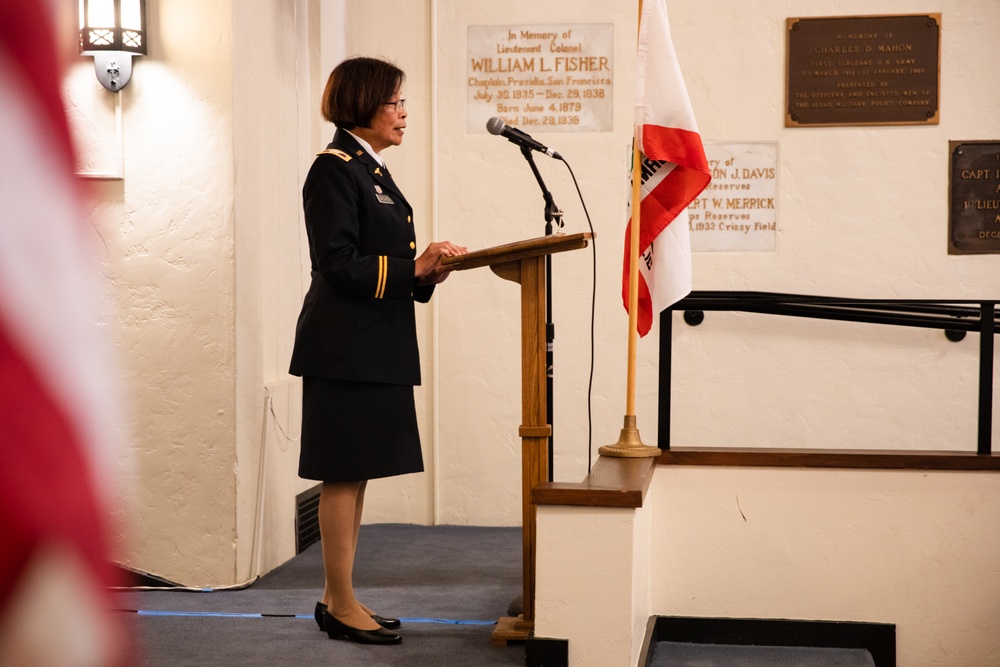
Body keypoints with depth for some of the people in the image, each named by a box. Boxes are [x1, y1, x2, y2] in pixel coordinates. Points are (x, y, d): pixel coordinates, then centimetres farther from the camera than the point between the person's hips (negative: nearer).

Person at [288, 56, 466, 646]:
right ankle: (341, 605, 4)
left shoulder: (373, 170, 19)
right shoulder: (335, 168, -11)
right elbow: (337, 263, -18)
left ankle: (339, 597, 20)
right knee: (344, 475, -3)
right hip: (346, 347, -10)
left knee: (357, 474, 12)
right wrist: (413, 267, -19)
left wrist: (426, 271, 6)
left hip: (377, 347, 10)